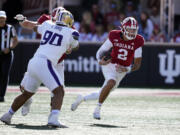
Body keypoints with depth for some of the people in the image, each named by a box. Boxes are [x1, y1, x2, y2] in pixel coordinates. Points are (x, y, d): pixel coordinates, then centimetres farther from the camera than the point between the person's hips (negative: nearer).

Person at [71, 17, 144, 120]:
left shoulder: (137, 42, -15)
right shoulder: (114, 36, -16)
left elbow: (137, 65, -11)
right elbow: (100, 51, -8)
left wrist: (126, 69, -29)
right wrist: (100, 61, -30)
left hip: (122, 70, 3)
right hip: (110, 65, -3)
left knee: (102, 95, 5)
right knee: (111, 83, -33)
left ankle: (82, 99, 32)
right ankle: (98, 109, -18)